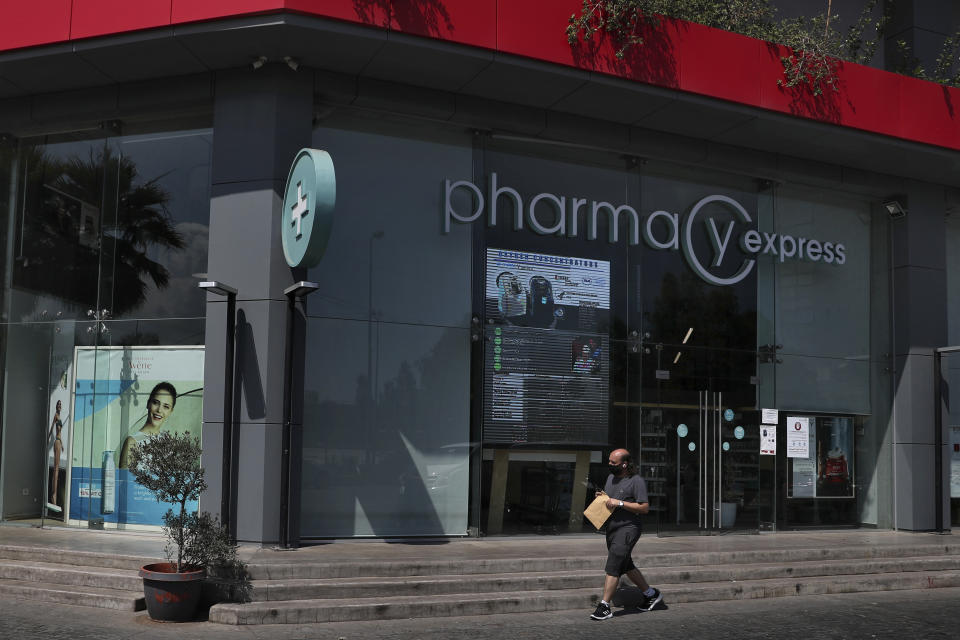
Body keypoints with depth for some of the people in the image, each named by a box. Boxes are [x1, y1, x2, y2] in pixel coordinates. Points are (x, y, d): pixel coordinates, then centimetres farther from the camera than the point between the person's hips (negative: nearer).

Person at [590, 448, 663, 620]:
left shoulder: (637, 481, -12)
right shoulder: (611, 477, 13)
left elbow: (644, 507, -16)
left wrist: (620, 503, -20)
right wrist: (602, 497, 3)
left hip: (627, 529, -9)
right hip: (612, 528, 9)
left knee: (612, 567, -13)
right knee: (626, 566, 17)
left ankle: (604, 606, -11)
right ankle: (651, 594, 33)